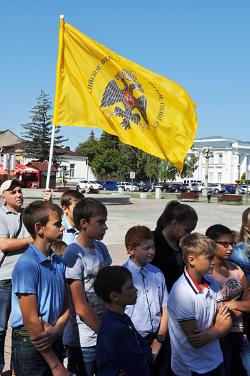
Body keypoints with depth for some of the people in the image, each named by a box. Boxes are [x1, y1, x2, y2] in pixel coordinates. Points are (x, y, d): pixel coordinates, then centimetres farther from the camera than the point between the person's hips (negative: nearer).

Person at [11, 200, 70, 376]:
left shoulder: (59, 262, 3)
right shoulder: (27, 265, -18)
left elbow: (66, 304, 8)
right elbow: (31, 320, -20)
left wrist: (57, 329, -14)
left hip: (54, 340, 7)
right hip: (30, 343, -6)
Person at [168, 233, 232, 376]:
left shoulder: (212, 282, -3)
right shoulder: (181, 293, -25)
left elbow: (227, 323, -4)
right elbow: (195, 342, -21)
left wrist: (205, 335, -21)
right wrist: (218, 328, -6)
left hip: (216, 361, 6)